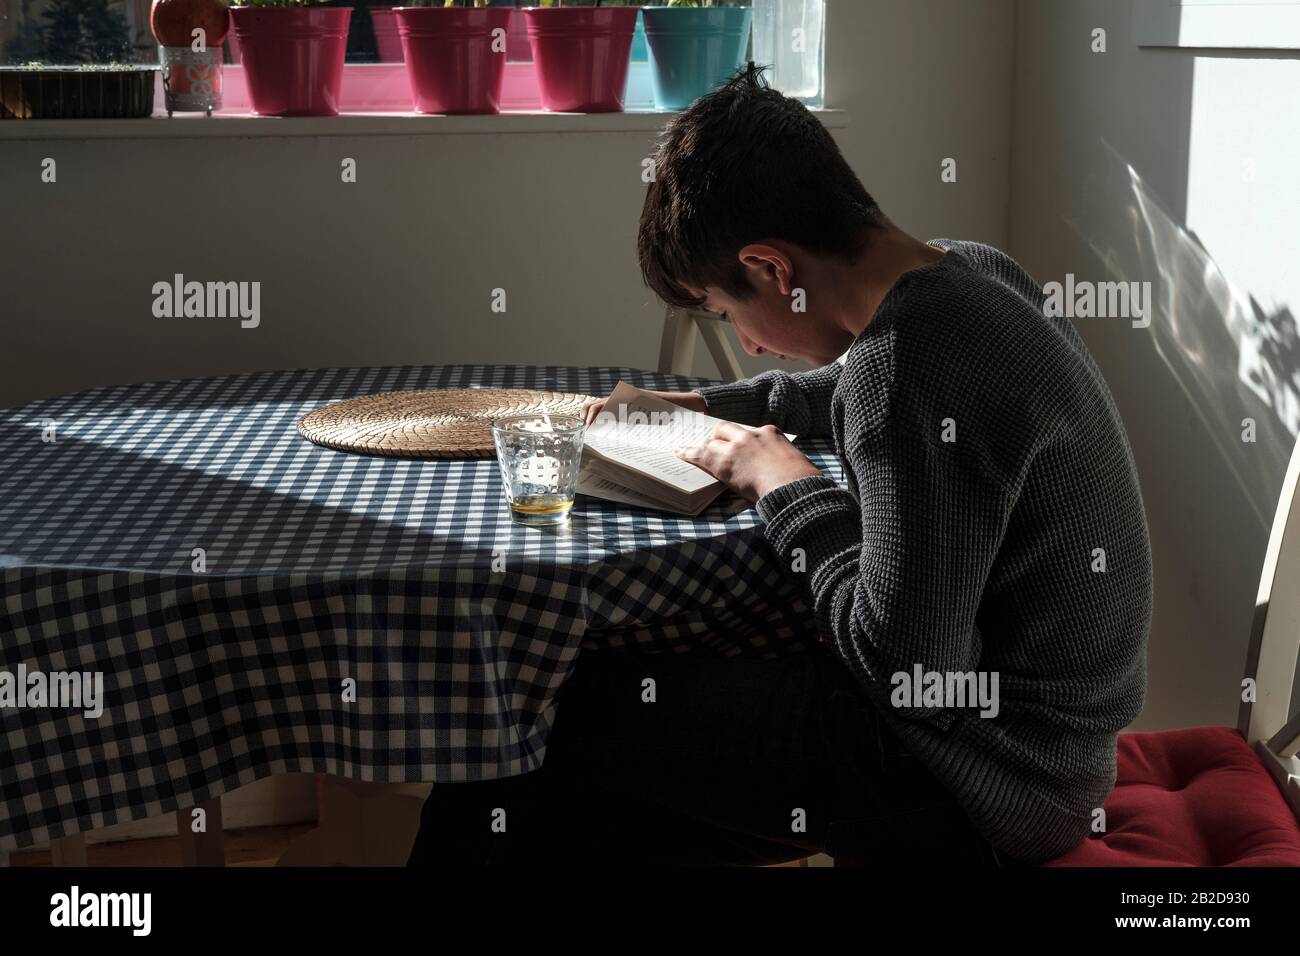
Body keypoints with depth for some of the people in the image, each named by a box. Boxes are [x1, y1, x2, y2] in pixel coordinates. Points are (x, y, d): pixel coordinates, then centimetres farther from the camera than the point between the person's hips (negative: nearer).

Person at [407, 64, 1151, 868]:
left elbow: (906, 666, -25)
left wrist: (787, 484, -14)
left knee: (575, 712, -4)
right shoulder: (970, 270, 3)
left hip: (986, 786, -10)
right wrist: (704, 405, 22)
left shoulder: (916, 366, -27)